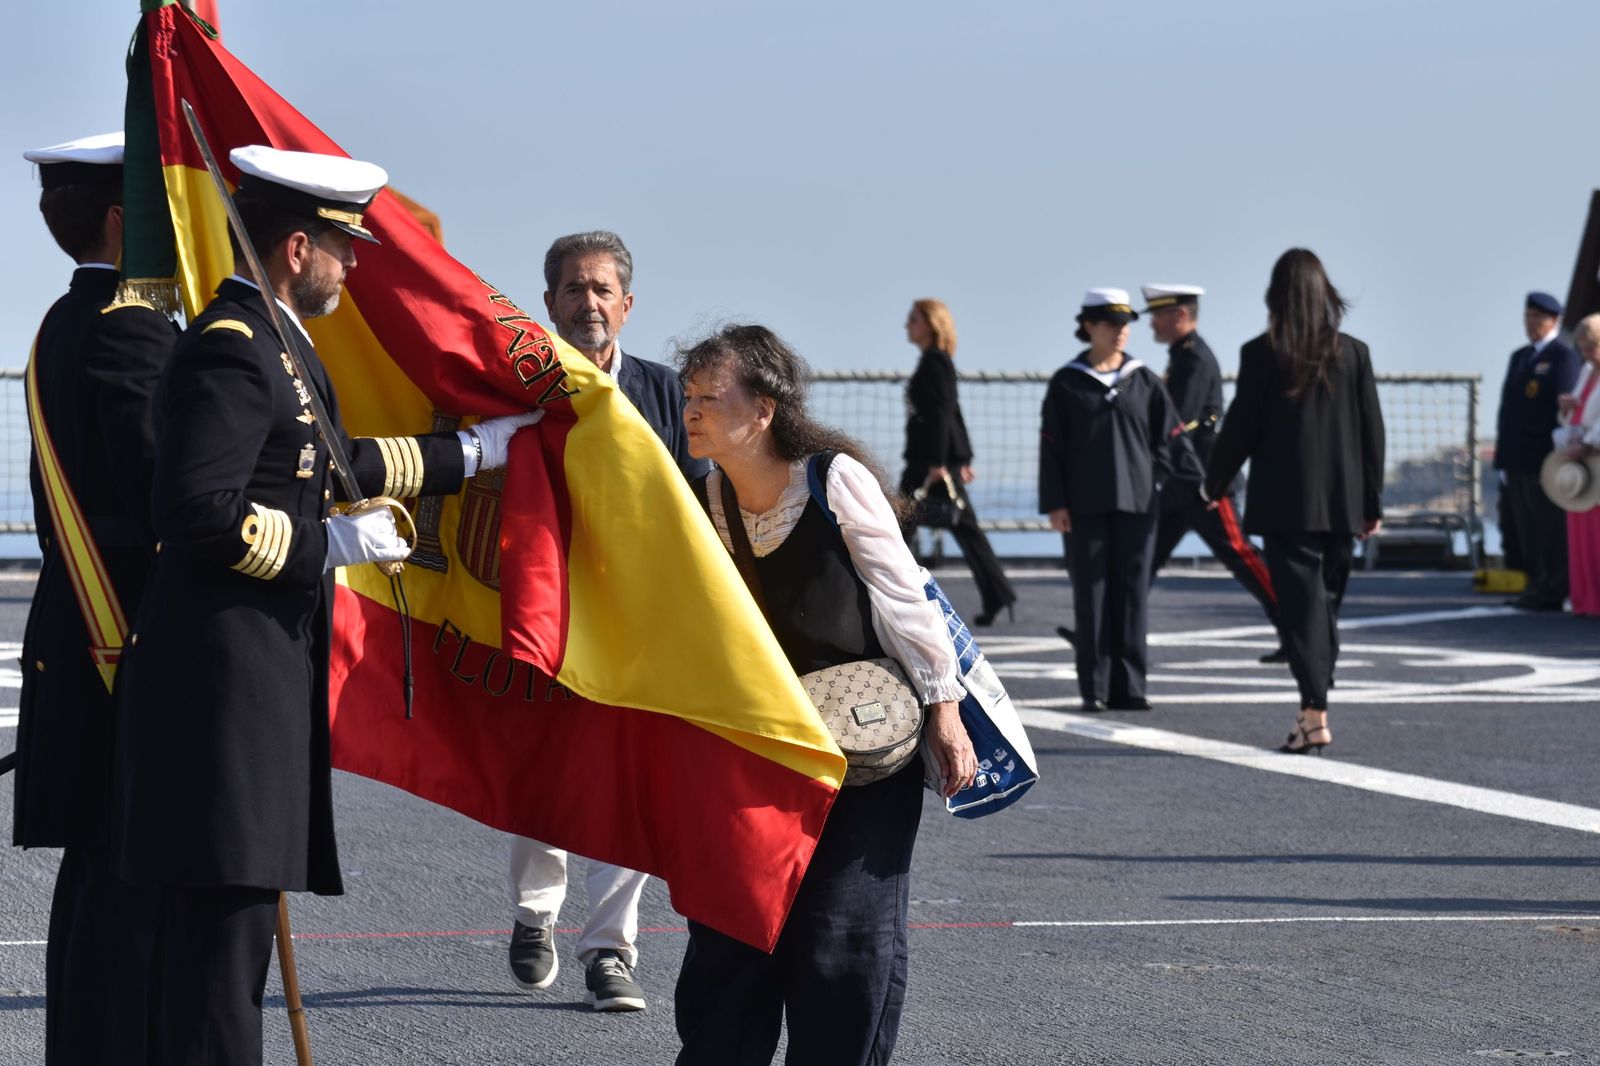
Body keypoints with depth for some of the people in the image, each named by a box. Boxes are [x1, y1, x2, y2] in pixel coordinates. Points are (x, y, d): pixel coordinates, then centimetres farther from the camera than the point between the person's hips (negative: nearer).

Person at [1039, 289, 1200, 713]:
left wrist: (1197, 484, -4)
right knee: (1091, 595, 0)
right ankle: (1095, 689, 4)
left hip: (1137, 504, 2)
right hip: (1085, 508, -1)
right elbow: (1051, 447, 1)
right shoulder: (1067, 383, 3)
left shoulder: (1144, 381, 8)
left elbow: (1171, 438, 6)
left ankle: (1128, 687, 5)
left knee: (1133, 594, 0)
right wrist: (1054, 503, -6)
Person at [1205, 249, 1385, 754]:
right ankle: (1313, 704, 20)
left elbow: (1240, 427, -5)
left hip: (1286, 503, -3)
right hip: (1341, 503, 3)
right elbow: (1372, 431, 5)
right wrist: (1372, 503, 12)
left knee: (1301, 605, -5)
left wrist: (1214, 484, 11)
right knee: (1326, 604, 14)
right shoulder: (1353, 353, 2)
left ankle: (1315, 716, -15)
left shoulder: (1262, 354, -7)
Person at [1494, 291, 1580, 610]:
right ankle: (1536, 587, 13)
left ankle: (1552, 593, -4)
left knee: (1550, 528, -5)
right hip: (1517, 461, 8)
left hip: (1543, 461, -8)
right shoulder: (1519, 357, 21)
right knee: (1527, 529, 8)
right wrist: (1503, 455, 15)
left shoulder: (1563, 357, -4)